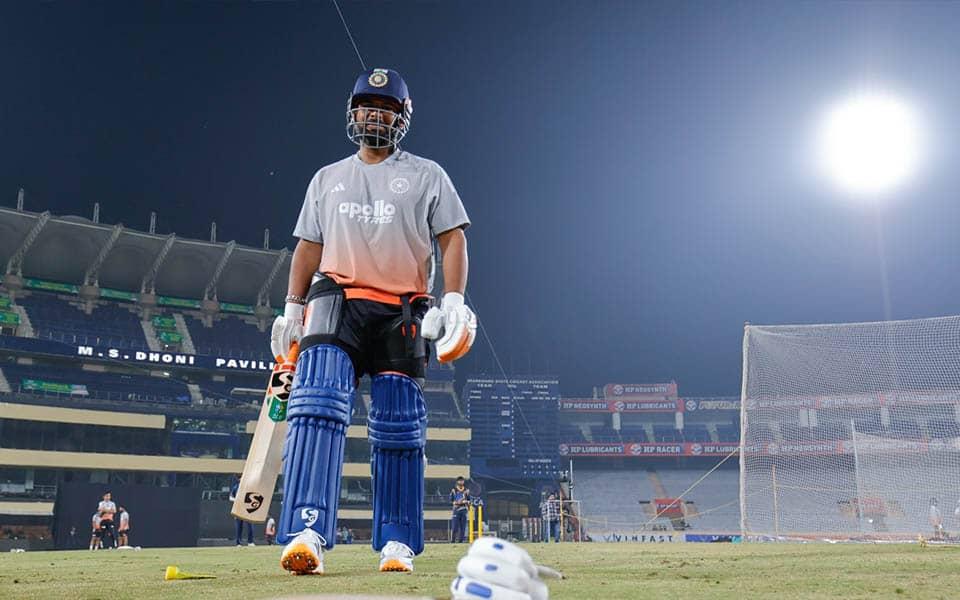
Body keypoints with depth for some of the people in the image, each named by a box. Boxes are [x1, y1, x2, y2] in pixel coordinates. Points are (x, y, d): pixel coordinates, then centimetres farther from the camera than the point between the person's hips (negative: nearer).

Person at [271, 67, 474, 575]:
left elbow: (452, 239, 4)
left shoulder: (426, 175, 12)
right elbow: (308, 247, 17)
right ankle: (308, 533, -26)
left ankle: (396, 541, 9)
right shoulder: (326, 179, 20)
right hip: (336, 300, 1)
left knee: (399, 429, -1)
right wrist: (292, 309, 7)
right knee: (318, 404, -20)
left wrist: (454, 299, -11)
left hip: (402, 311, -1)